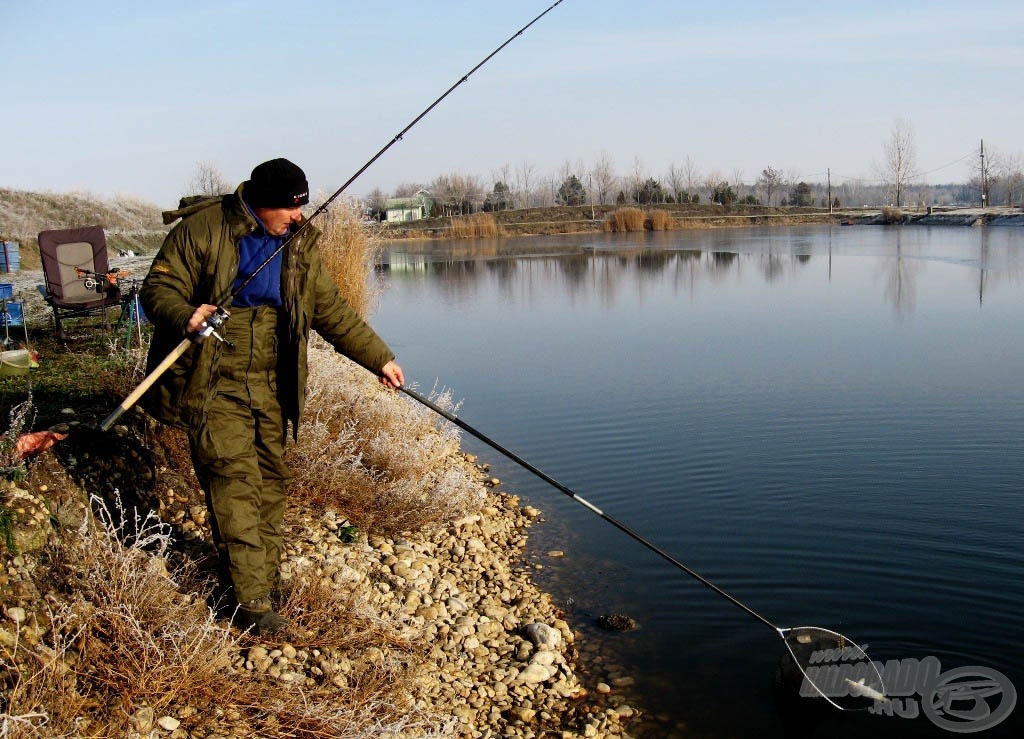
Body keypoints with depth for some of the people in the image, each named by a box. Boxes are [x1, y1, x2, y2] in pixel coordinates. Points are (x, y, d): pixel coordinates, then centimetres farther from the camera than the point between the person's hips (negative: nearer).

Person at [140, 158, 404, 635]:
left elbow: (333, 313, 13)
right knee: (234, 480, -10)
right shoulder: (202, 229, -8)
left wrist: (379, 359, 10)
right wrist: (186, 315, -29)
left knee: (270, 479, 8)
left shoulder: (300, 244, 7)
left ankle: (264, 576, 23)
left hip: (269, 385, 5)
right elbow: (158, 288, -7)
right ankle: (251, 600, -5)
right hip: (212, 382, -5)